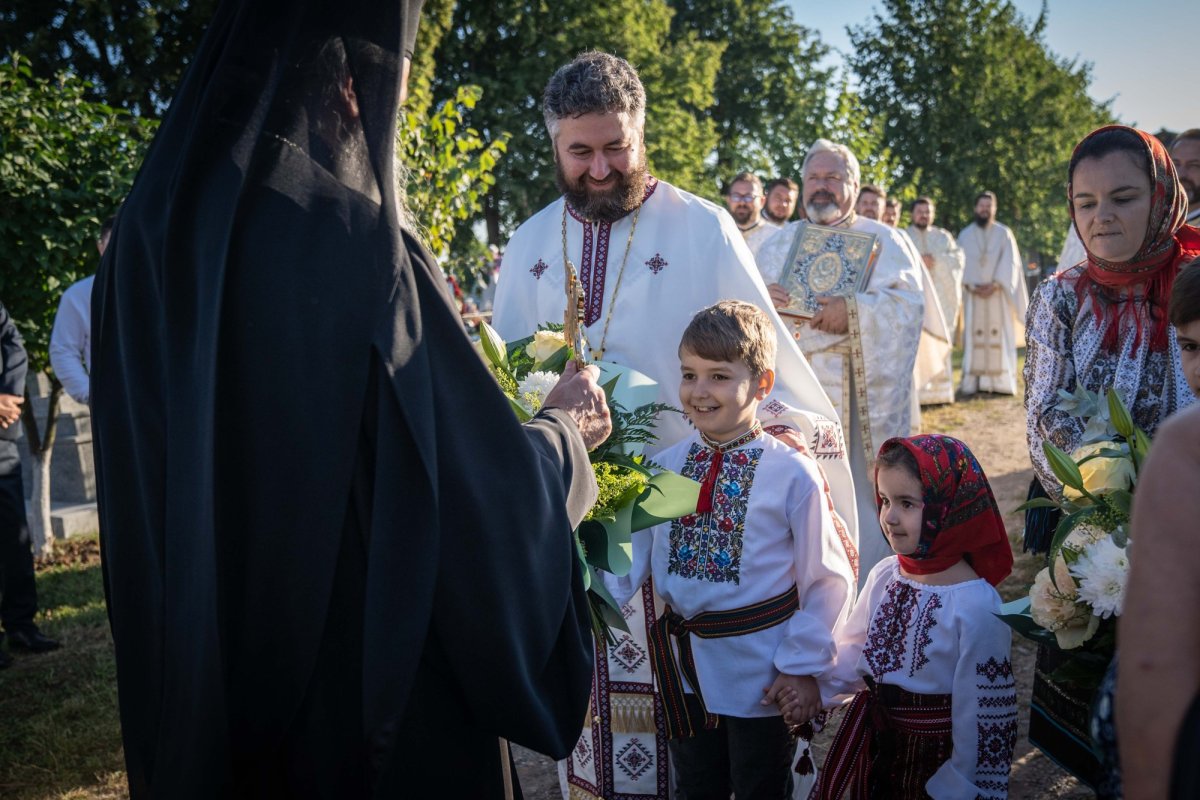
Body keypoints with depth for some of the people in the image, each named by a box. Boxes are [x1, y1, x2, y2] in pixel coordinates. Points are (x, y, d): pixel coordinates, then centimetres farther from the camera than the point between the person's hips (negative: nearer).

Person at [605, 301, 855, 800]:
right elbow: (630, 559, -3)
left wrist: (803, 666, -10)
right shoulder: (663, 468, -3)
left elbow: (828, 581, -9)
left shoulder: (791, 474, -15)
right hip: (684, 669, 4)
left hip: (760, 673, -4)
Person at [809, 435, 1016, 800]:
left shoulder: (976, 605, -22)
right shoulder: (884, 575, -4)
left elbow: (984, 713, -16)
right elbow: (854, 653, 8)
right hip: (873, 742, 5)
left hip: (934, 756, -5)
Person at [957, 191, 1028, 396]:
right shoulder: (965, 235, 10)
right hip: (973, 294, 1)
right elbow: (962, 263, 2)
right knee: (974, 337, -3)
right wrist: (971, 285, -14)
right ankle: (973, 382, -4)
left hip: (998, 293, -1)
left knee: (1000, 337, -4)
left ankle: (1000, 382, -3)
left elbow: (1009, 262, -2)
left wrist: (995, 284, -16)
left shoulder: (1004, 233, 7)